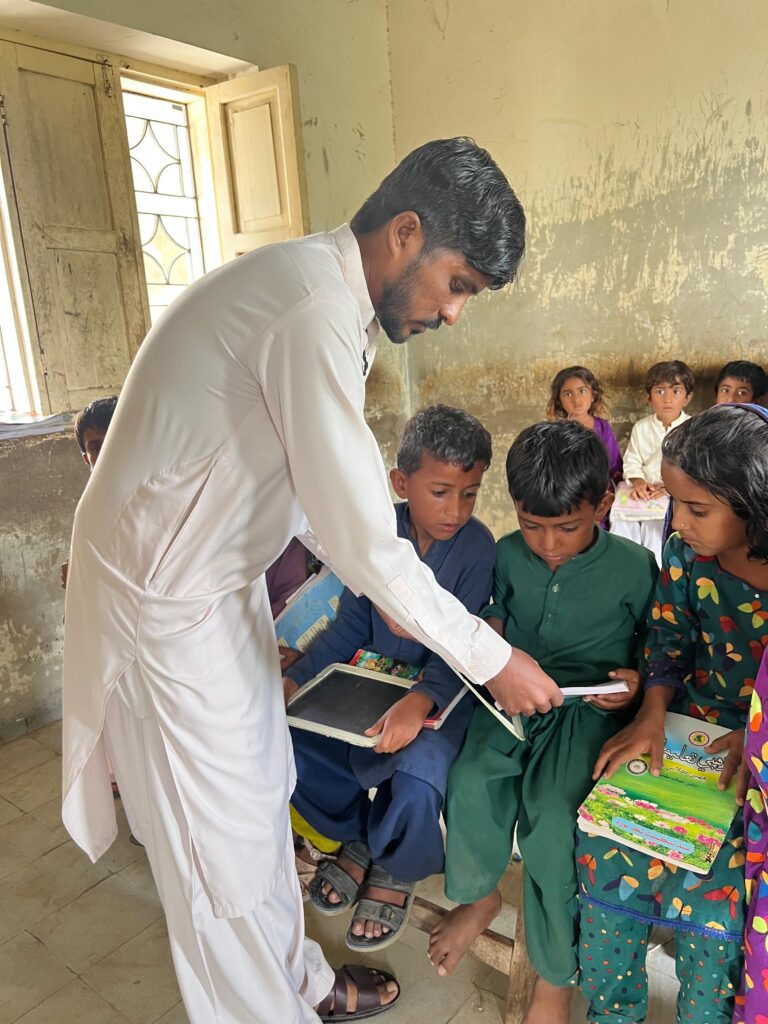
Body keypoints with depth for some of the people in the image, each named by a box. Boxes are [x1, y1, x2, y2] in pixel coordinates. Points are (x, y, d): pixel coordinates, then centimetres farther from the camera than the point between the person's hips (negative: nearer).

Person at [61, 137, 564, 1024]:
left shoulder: (321, 293, 6)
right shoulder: (316, 315, -27)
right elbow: (363, 536, -27)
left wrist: (385, 591, 8)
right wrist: (491, 660, -15)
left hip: (218, 578, 10)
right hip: (165, 595, -10)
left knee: (260, 795, 23)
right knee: (222, 843, 8)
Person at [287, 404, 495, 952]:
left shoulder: (477, 546, -15)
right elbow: (352, 623, 2)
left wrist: (419, 701, -38)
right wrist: (295, 679, -9)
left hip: (441, 689, -4)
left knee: (414, 782, -30)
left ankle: (397, 869, 11)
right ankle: (358, 834, 17)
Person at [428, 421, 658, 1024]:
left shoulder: (634, 567, -5)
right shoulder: (510, 553, 4)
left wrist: (636, 681, -12)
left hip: (591, 707, -3)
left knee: (552, 815, -27)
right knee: (471, 782, -24)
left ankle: (555, 975, 0)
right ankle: (481, 893, 11)